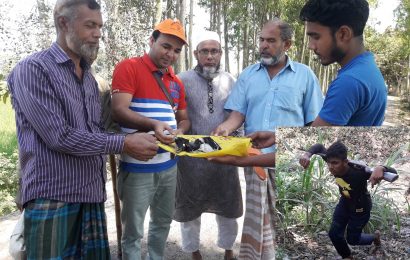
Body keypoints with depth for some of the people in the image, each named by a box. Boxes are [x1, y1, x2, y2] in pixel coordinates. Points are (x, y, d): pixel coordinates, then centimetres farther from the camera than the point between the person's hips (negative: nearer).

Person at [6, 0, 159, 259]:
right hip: (53, 199, -7)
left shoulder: (89, 77, 15)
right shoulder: (33, 69, -10)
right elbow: (59, 136, -18)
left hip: (92, 194, 7)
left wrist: (133, 140, 2)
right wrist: (123, 144, -18)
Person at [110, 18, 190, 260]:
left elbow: (184, 118, 19)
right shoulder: (129, 68, -8)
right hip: (138, 167, -7)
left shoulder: (176, 82, 13)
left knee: (163, 222, 21)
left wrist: (179, 131, -4)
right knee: (133, 231, 5)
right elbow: (119, 110, -18)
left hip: (169, 165, 7)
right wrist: (153, 125, -33)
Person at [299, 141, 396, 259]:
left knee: (352, 239, 13)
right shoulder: (333, 162, -28)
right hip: (345, 203, 5)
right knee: (334, 234, 8)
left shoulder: (358, 172, -42)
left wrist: (380, 168, -65)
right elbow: (319, 146, -11)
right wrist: (307, 155, -33)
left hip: (360, 207, -5)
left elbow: (393, 172, -41)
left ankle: (375, 237, 46)